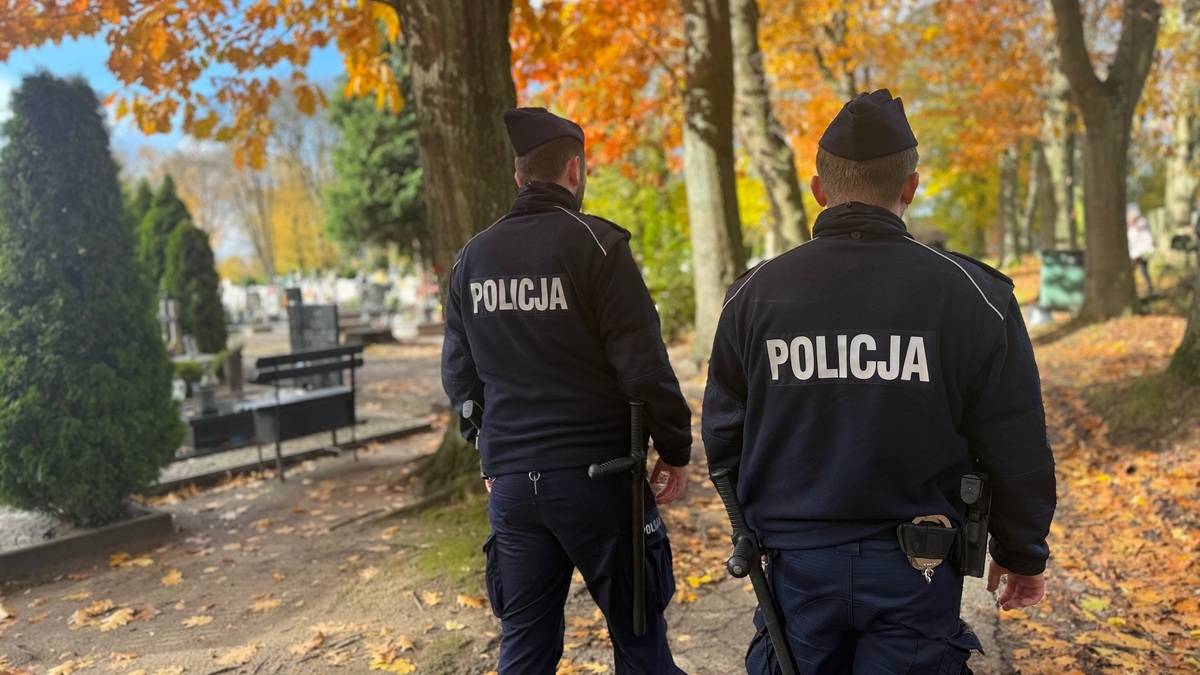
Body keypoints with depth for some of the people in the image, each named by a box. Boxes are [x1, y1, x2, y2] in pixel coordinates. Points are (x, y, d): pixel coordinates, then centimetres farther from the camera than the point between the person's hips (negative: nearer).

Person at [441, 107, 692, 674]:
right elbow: (644, 365, -13)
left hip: (510, 480, 5)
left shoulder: (471, 258, 7)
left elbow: (458, 374, 10)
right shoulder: (595, 244, -9)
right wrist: (676, 448, 0)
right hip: (595, 473, -5)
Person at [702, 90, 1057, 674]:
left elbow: (723, 435, 3)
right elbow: (1016, 449, -3)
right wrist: (1022, 554, 13)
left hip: (797, 563, 2)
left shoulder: (754, 293, -4)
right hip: (915, 568, -1)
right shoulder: (973, 295, -8)